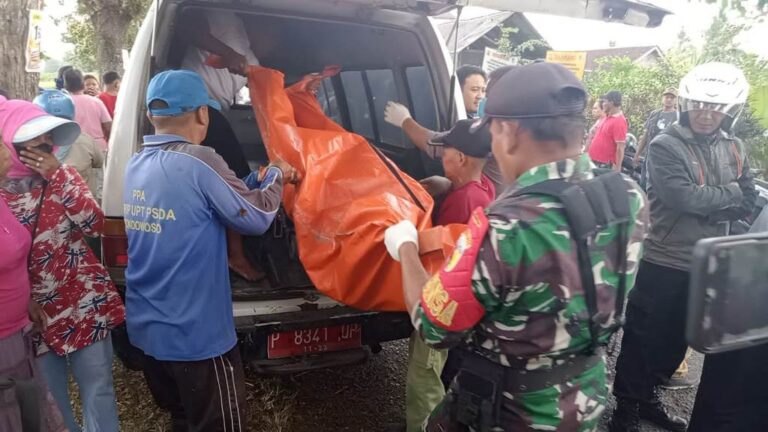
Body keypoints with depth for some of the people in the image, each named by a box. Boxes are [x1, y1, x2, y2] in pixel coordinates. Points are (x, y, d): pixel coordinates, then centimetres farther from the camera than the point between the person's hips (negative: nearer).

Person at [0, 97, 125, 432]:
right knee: (50, 401, 14)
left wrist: (56, 176, -17)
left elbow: (94, 223, -13)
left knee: (98, 390, 9)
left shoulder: (63, 175, 0)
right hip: (35, 313, 0)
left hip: (84, 304, 1)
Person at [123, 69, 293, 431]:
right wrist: (276, 175, 2)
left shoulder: (135, 166, 4)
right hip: (195, 335, -8)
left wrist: (258, 180, 13)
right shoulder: (198, 161, -21)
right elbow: (257, 218, -14)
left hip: (145, 330, 8)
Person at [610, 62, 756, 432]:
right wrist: (728, 192, -9)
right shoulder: (665, 145, -12)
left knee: (675, 340, 19)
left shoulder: (735, 149, 7)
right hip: (663, 262, -6)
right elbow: (683, 197, -24)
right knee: (642, 338, 5)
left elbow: (748, 203, 3)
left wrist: (706, 210, -14)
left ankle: (647, 397, 37)